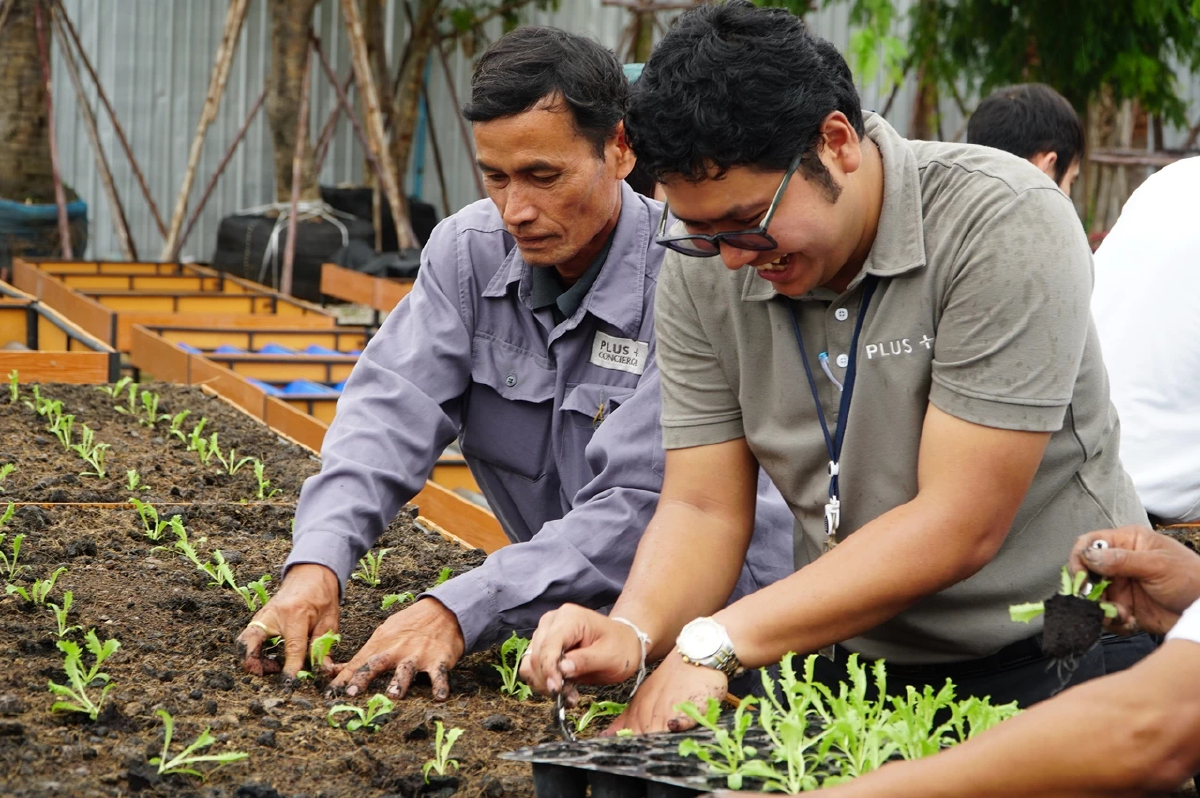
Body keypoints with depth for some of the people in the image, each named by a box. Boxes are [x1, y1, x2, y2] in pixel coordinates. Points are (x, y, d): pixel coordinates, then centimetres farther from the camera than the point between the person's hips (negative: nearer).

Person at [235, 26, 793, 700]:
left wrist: (459, 609, -37)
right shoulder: (469, 252, -4)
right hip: (567, 613, 5)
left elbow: (636, 506, -28)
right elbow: (393, 409, -13)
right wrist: (318, 561, -32)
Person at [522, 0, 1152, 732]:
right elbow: (704, 508, -1)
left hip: (1051, 669, -3)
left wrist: (718, 643, -25)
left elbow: (959, 527, -22)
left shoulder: (1004, 225, -19)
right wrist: (634, 631, -23)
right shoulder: (703, 268, -3)